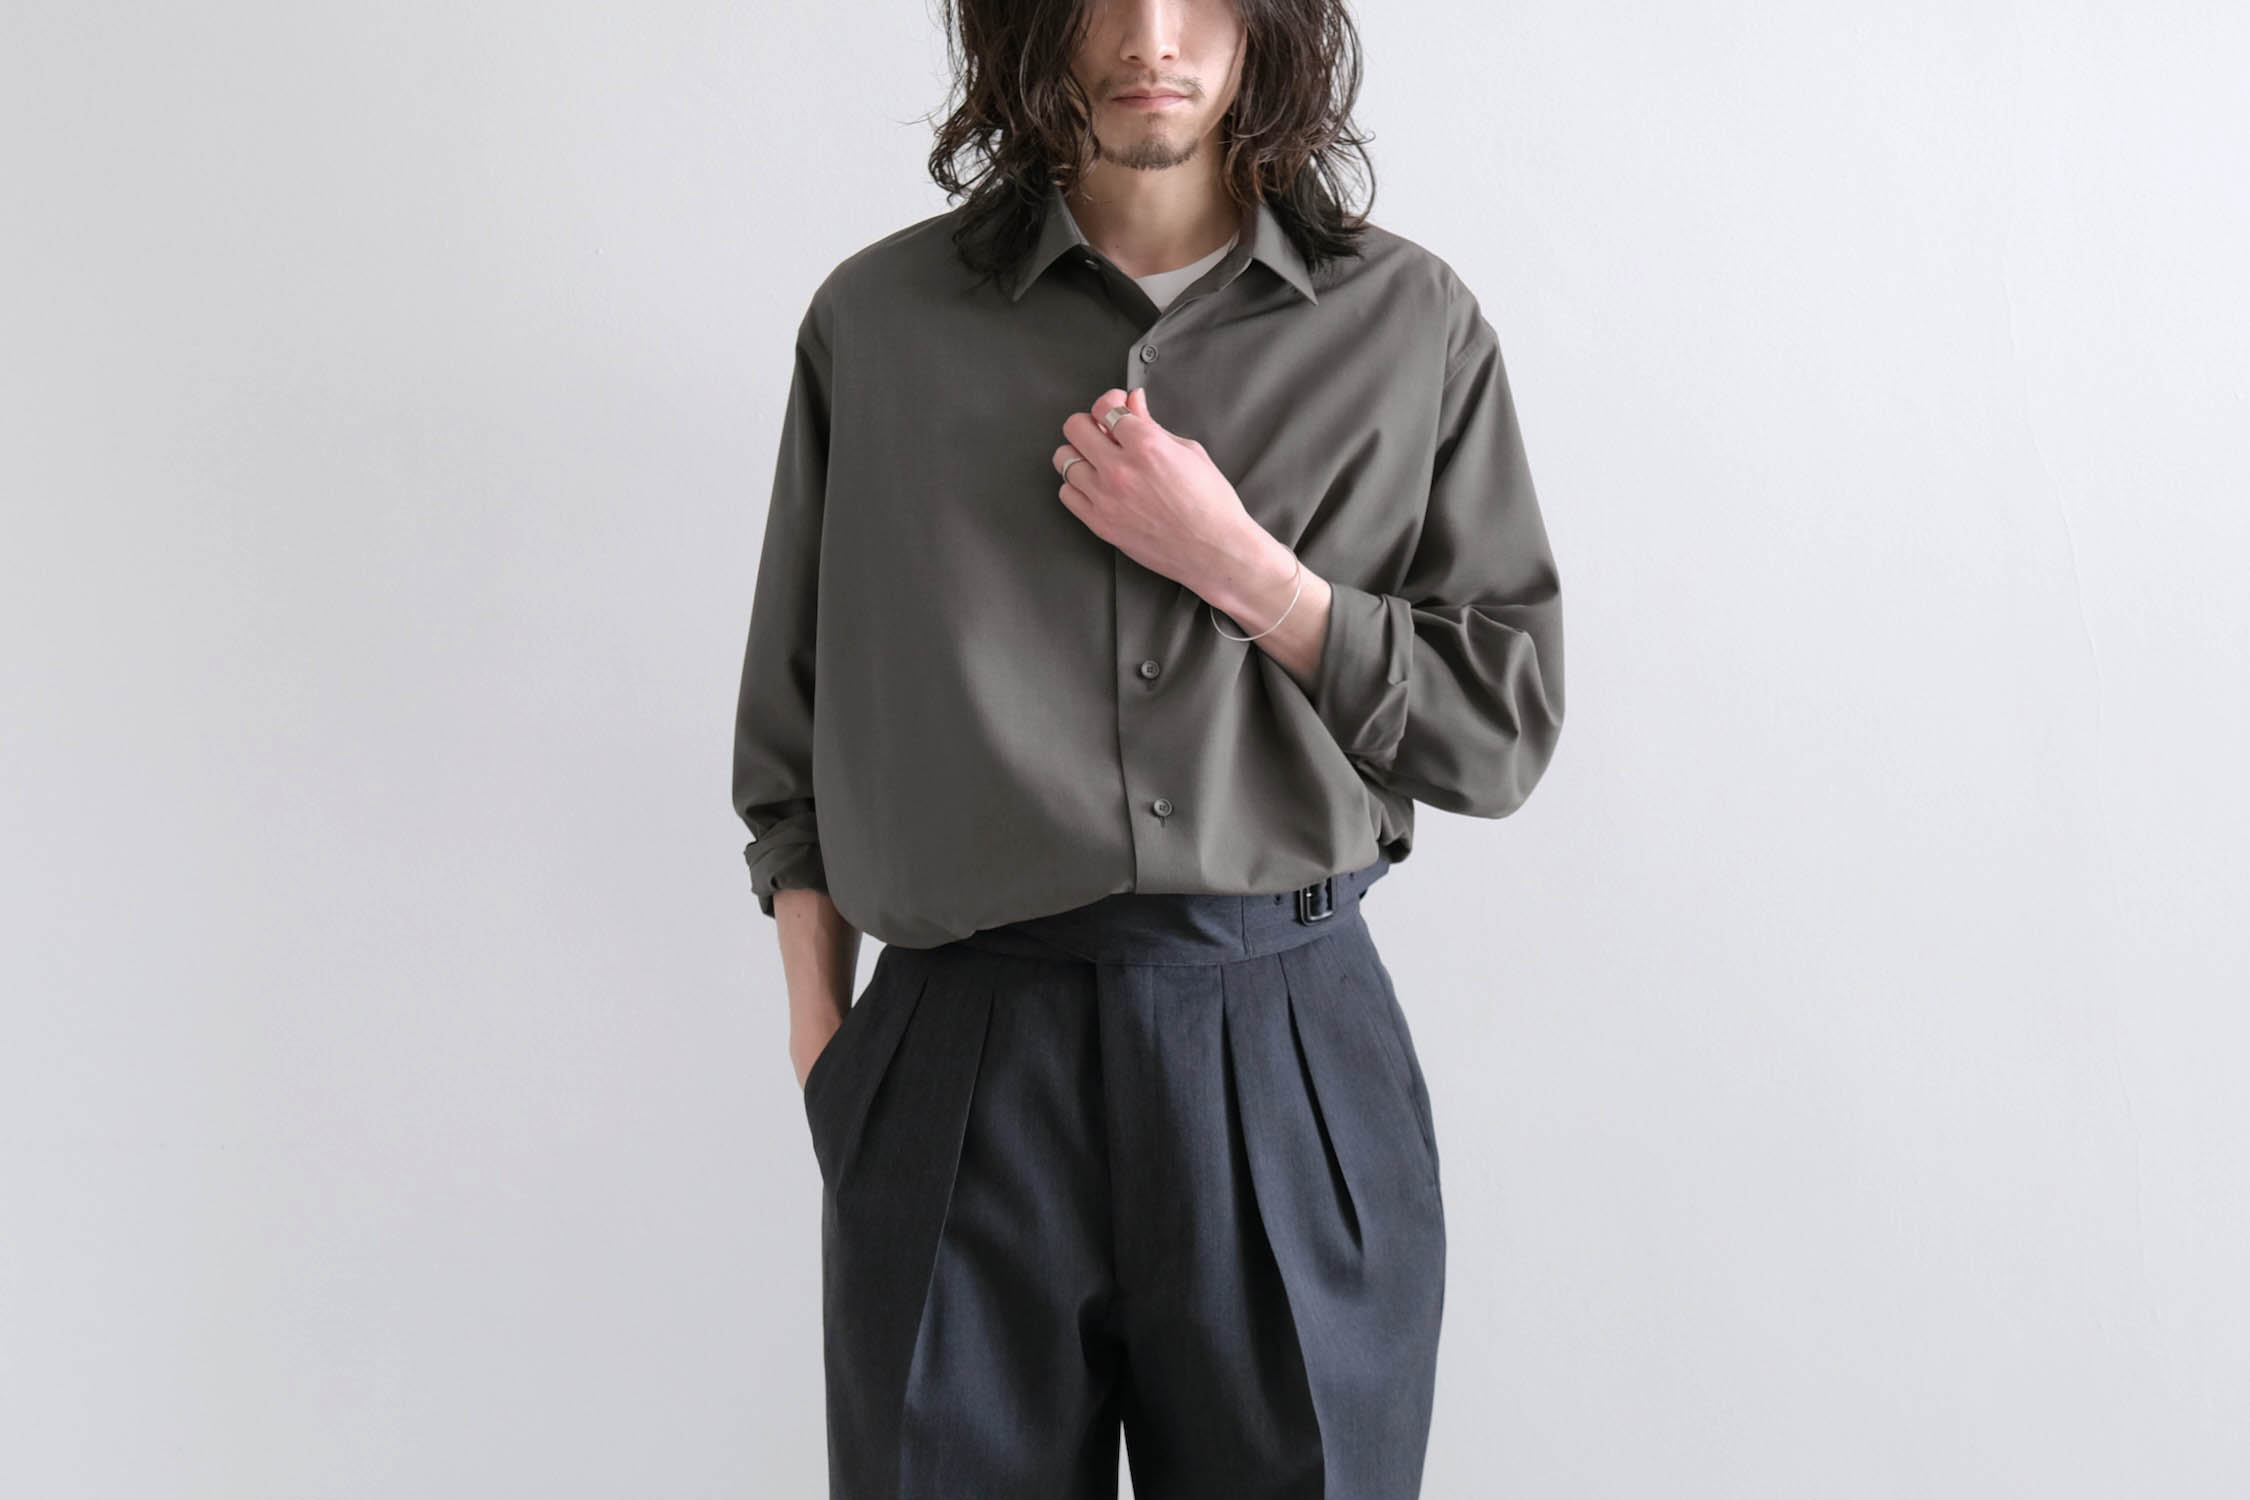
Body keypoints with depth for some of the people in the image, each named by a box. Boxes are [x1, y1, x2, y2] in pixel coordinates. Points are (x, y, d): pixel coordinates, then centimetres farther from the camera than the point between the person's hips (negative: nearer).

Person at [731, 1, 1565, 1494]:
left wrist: (1237, 567, -9)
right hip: (965, 1071, 0)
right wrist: (824, 1041, 4)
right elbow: (794, 736, 10)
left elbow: (1507, 725, 3)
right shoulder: (878, 320, 5)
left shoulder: (1413, 321, 4)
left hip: (1295, 1070, 0)